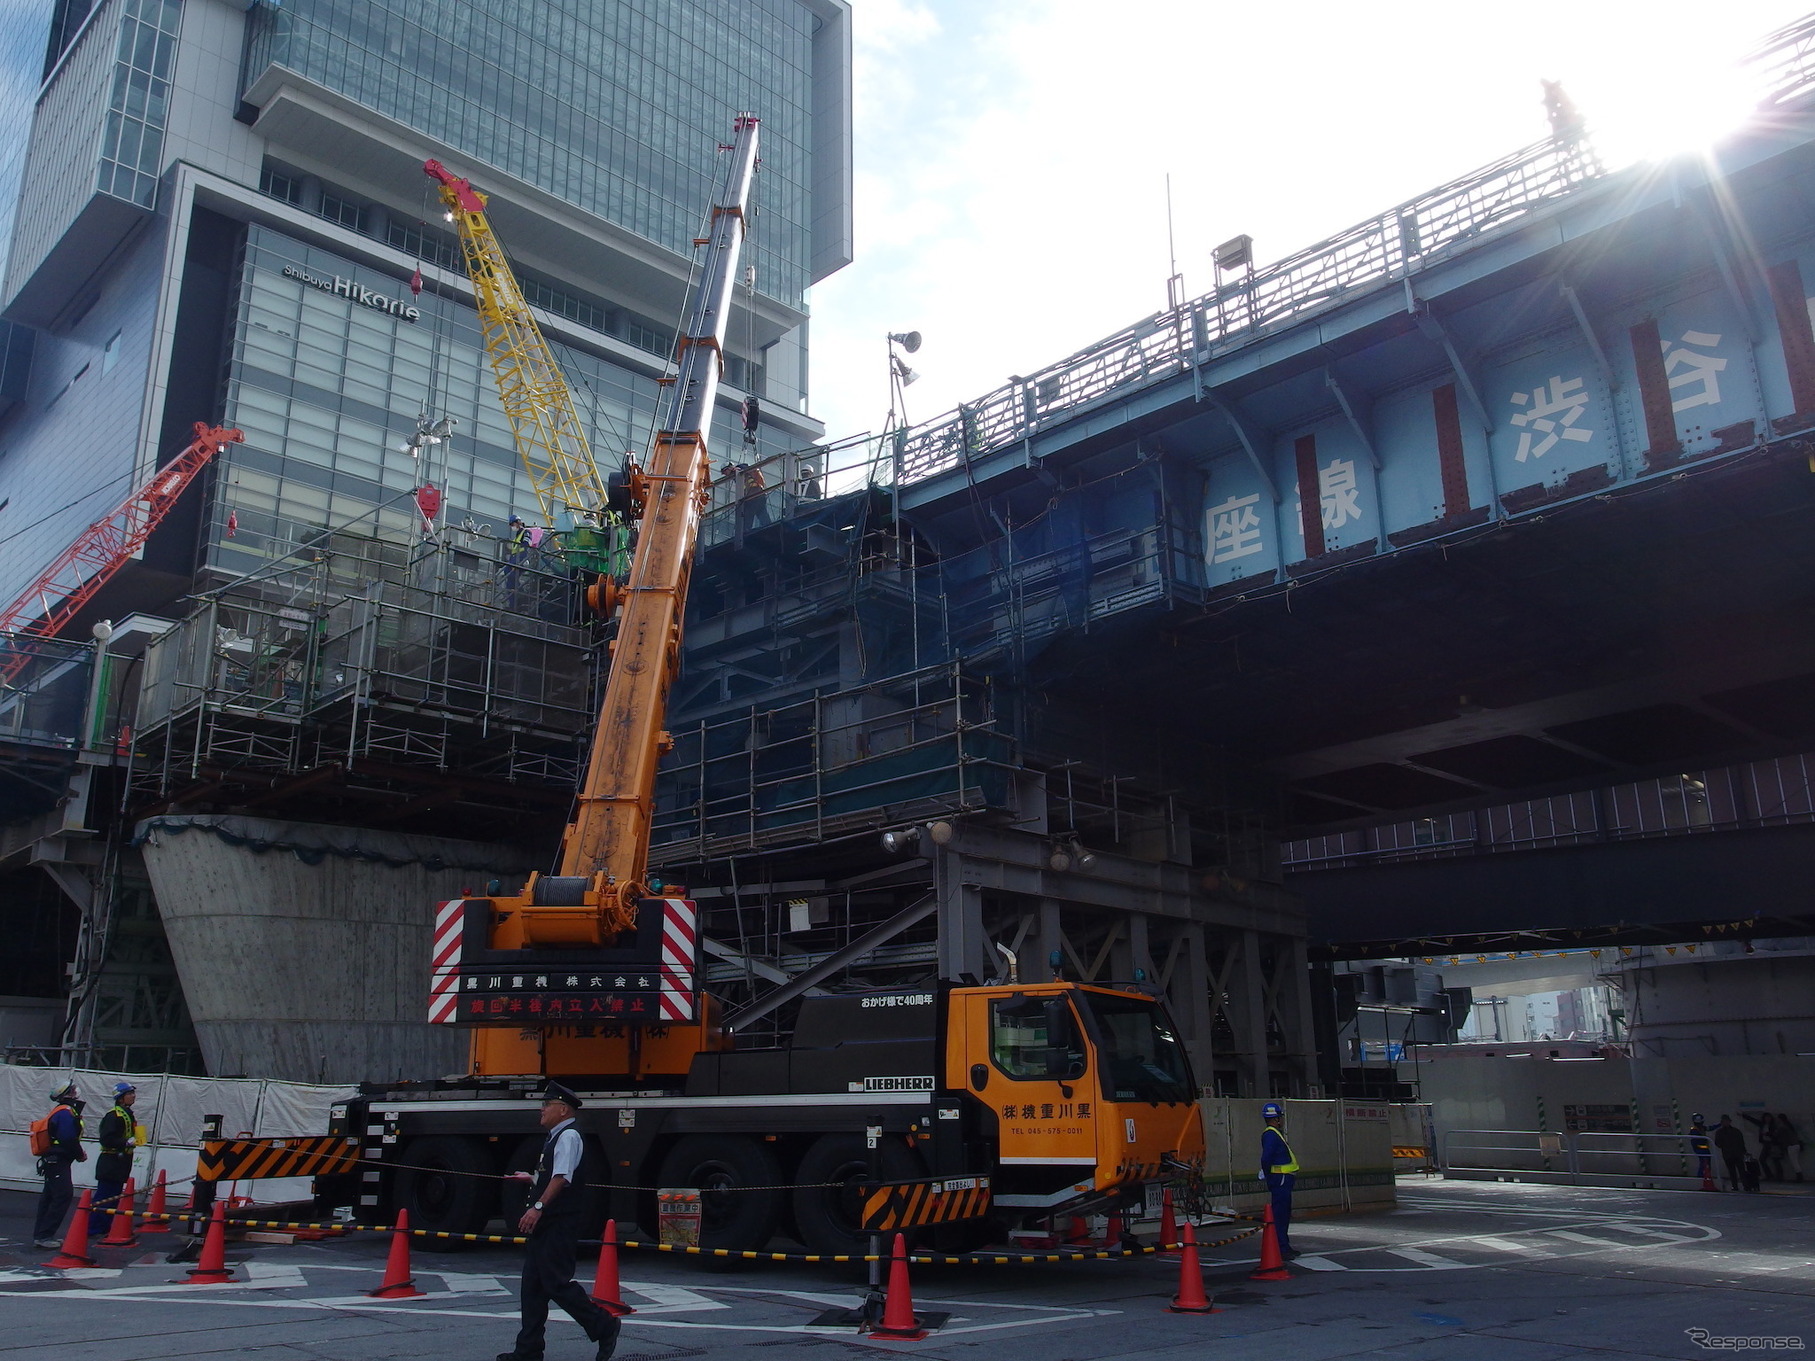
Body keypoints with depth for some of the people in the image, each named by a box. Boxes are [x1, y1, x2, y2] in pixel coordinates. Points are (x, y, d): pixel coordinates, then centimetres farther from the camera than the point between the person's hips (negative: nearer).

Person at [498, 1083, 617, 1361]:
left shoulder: (568, 1136, -13)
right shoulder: (554, 1137, 17)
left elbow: (562, 1178, -25)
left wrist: (538, 1207, -30)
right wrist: (531, 1179, 32)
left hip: (560, 1224, -10)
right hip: (545, 1224, 10)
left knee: (557, 1282, -10)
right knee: (532, 1284, 11)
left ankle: (603, 1326, 2)